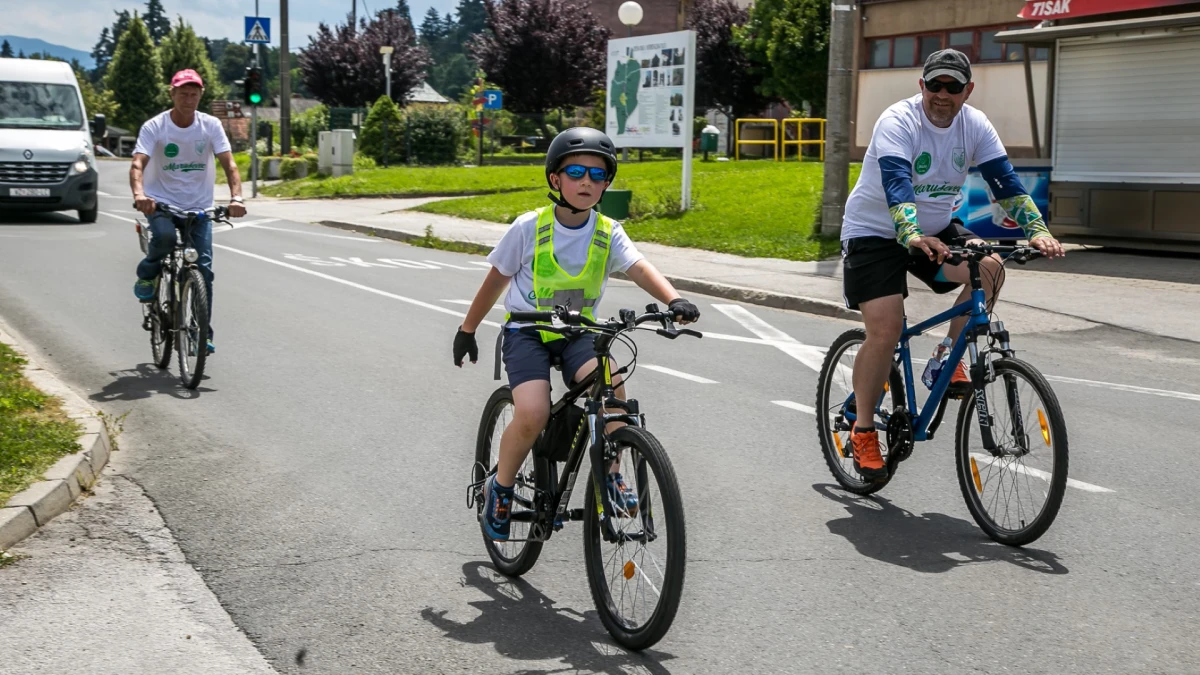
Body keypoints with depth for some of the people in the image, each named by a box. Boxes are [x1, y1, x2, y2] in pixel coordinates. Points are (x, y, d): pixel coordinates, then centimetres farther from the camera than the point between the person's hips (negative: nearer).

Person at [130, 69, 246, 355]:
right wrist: (139, 194, -42)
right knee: (165, 236, -35)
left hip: (198, 206, 2)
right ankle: (147, 275, -2)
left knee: (203, 269, -6)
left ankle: (203, 334, 4)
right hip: (160, 201, -2)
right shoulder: (154, 127, -9)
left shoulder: (211, 125, -4)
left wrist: (236, 197, -30)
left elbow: (229, 164, -11)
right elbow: (138, 164, -21)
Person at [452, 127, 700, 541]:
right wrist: (467, 329, 9)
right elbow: (497, 279, 3)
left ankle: (610, 473, -6)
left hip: (578, 331, 2)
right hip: (527, 330, -2)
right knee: (533, 414, -23)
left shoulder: (608, 233, -3)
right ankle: (500, 488, 4)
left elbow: (639, 268, -19)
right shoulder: (530, 227, -8)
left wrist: (673, 299, -38)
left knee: (610, 383, -28)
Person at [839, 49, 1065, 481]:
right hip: (875, 232, -5)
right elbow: (896, 185, -38)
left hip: (935, 231, 5)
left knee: (989, 269, -23)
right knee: (885, 329, -18)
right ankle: (862, 431, -1)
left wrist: (1036, 230, -28)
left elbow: (1005, 181, -12)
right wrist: (913, 235, -56)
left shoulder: (975, 125, -6)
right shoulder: (898, 122, -22)